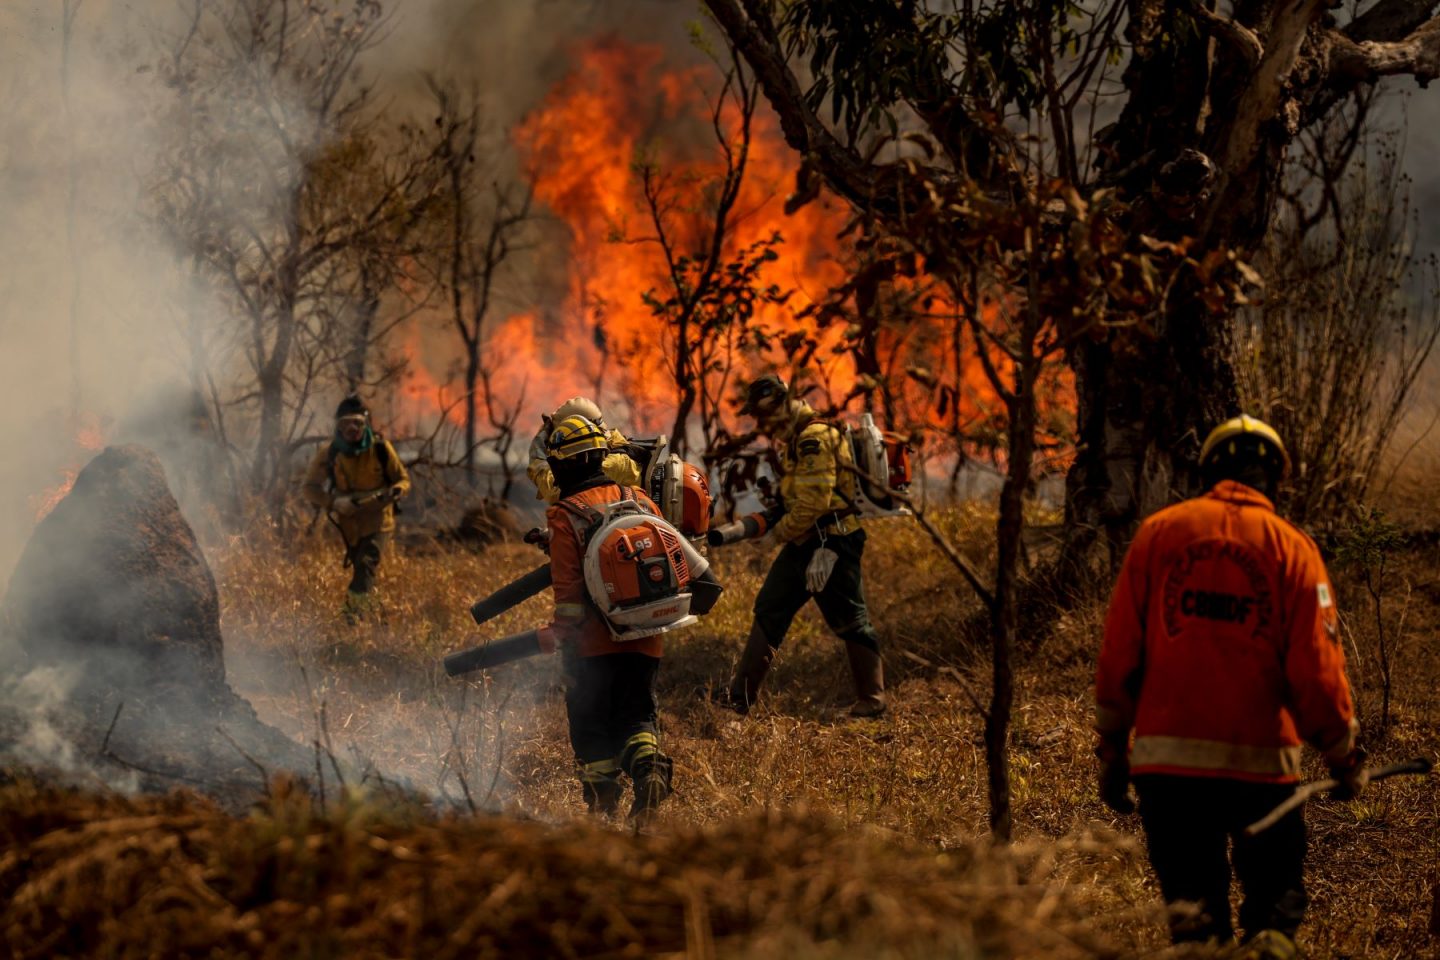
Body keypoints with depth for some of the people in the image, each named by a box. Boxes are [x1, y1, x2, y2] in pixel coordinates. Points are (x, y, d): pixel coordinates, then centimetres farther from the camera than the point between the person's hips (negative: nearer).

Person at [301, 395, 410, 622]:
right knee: (360, 567, 16)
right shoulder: (329, 453, -11)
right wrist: (334, 501, -24)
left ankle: (353, 616, -20)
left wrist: (397, 490, -27)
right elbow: (309, 488, -6)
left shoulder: (380, 448, -13)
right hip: (348, 520, 2)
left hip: (377, 520, -2)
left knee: (366, 567, -19)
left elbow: (403, 479, -2)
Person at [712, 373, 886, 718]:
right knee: (768, 612, 10)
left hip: (831, 543, -10)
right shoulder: (795, 438, 16)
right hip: (804, 543, 10)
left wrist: (782, 531, -9)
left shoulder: (815, 437, -17)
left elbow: (814, 500, -23)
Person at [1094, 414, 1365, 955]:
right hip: (1261, 760, -1)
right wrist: (1345, 757, 9)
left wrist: (1111, 749, 12)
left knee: (1191, 897, 10)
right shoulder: (1290, 547, 0)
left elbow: (1119, 652, 5)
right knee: (1274, 905, 10)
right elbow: (1316, 669, -3)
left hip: (1167, 756, 2)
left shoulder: (1159, 532, 5)